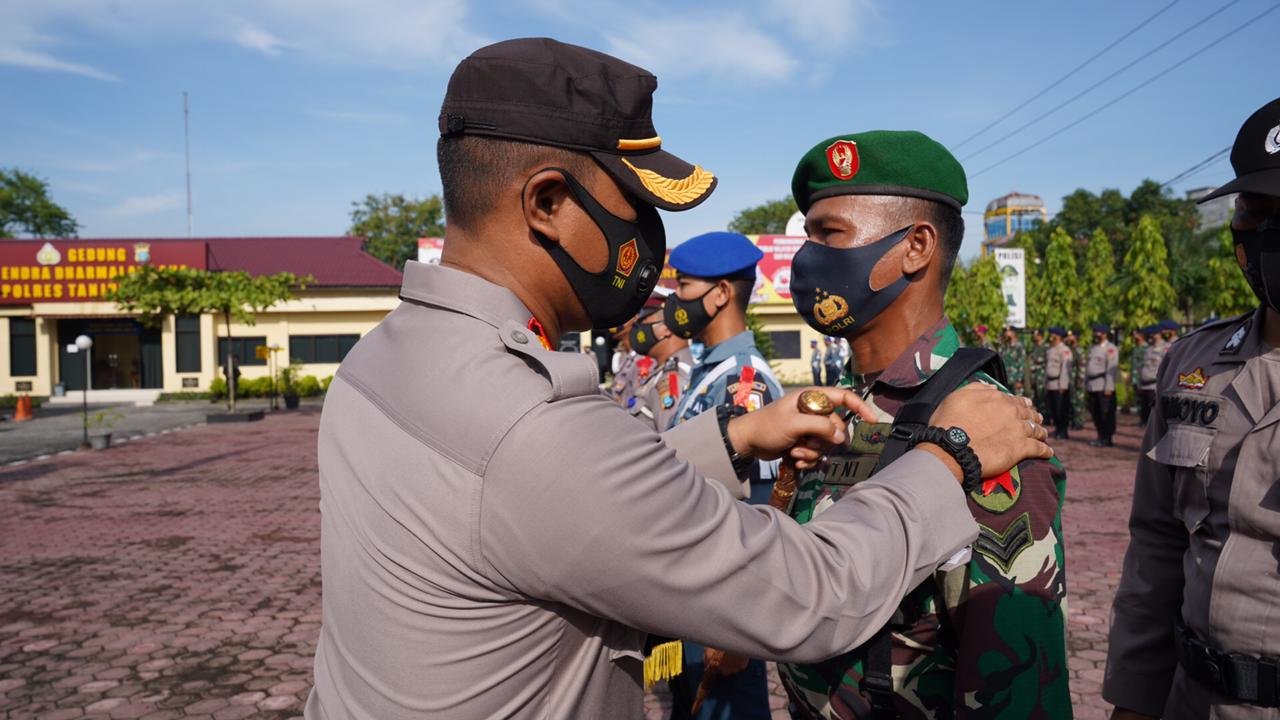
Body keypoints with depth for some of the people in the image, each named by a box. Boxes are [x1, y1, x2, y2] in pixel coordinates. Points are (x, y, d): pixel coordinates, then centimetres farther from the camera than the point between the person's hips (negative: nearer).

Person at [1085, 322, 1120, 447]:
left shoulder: (1110, 349, -7)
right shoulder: (1093, 348, 19)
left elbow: (1112, 369, -14)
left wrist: (1109, 387, -19)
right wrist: (1086, 383, 18)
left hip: (1104, 387, -8)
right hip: (1093, 387, 8)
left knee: (1106, 413, -4)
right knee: (1095, 412, 11)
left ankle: (1106, 439, 2)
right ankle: (1101, 437, 20)